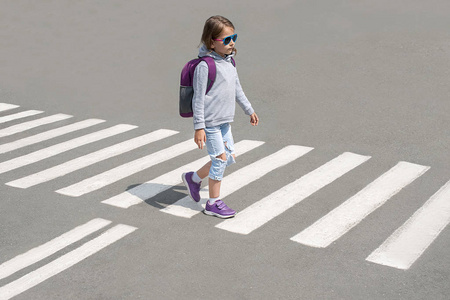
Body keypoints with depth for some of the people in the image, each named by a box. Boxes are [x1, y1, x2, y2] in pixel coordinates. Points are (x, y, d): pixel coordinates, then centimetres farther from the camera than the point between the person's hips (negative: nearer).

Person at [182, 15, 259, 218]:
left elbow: (237, 88, 20)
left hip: (225, 121, 9)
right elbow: (198, 98, -17)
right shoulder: (205, 65, -18)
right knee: (220, 158, -3)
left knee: (229, 158, 12)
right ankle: (213, 203, 11)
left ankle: (193, 178, 31)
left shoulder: (229, 61, 8)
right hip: (210, 122, -9)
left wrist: (249, 110, 23)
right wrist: (199, 128, -19)